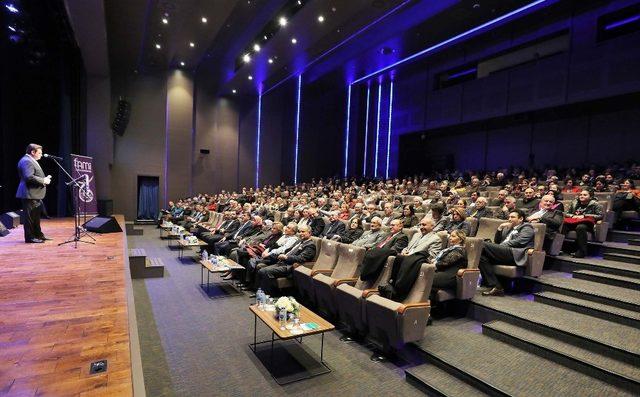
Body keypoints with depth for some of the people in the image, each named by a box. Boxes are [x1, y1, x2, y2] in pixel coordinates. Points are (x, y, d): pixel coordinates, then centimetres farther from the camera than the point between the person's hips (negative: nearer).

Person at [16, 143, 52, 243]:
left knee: (36, 216, 17)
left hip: (34, 194, 11)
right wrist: (43, 180, -19)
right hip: (30, 194, -11)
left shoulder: (31, 160, 18)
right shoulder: (26, 161, -16)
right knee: (30, 216, -3)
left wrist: (44, 179, 11)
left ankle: (38, 235, 27)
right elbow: (29, 177, -28)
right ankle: (30, 237, 4)